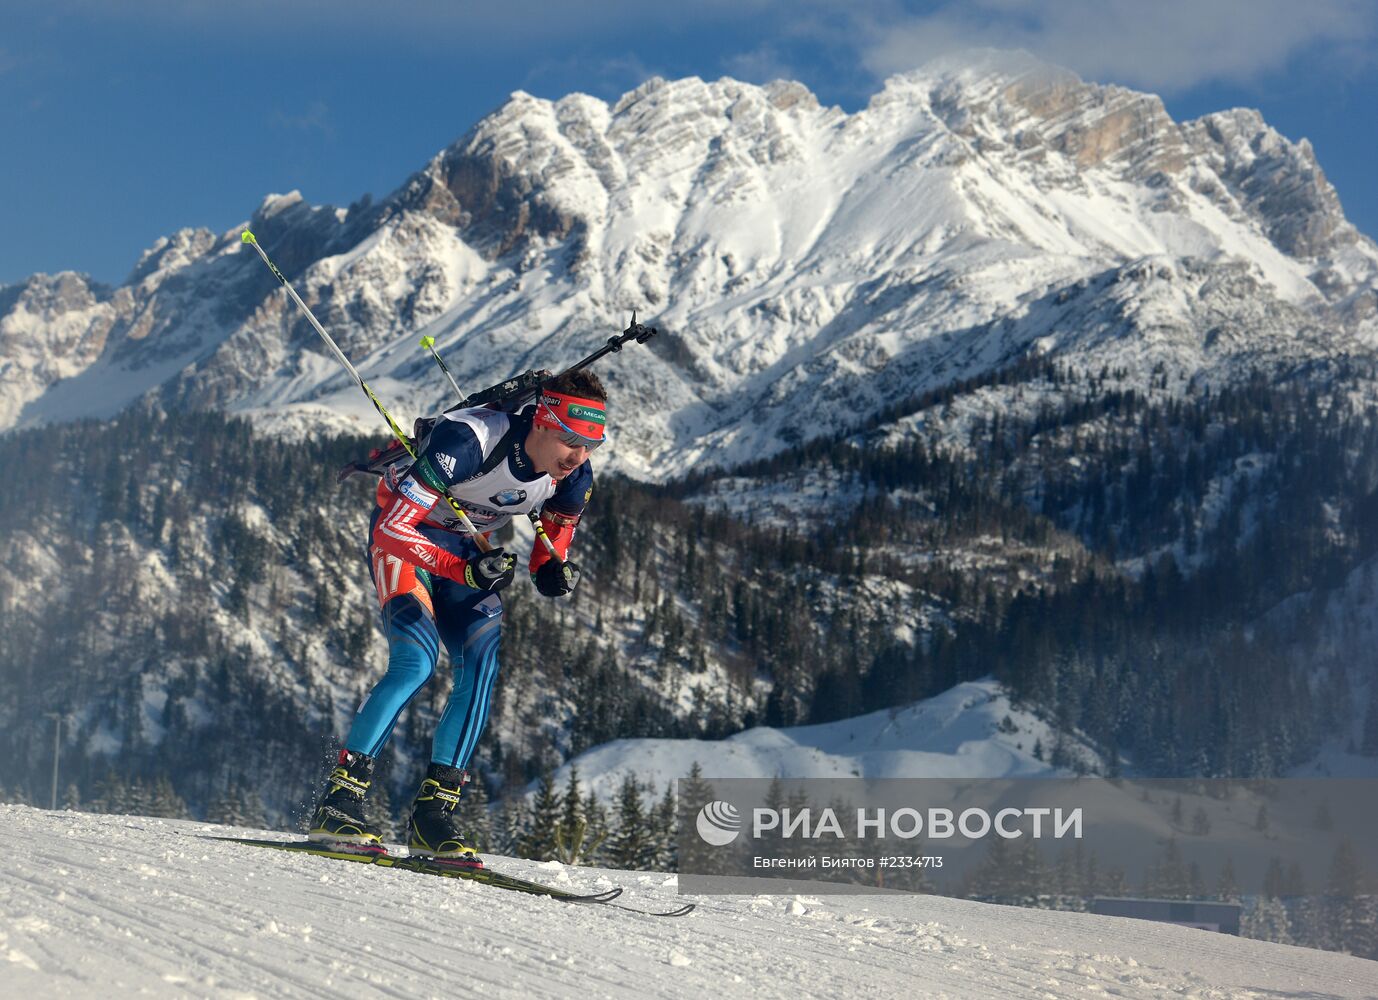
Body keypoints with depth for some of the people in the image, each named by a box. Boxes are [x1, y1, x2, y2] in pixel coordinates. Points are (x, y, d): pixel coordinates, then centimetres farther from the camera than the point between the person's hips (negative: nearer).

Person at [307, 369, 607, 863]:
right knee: (417, 659, -25)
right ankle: (339, 799, -20)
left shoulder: (574, 476, -16)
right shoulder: (468, 441, -35)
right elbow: (392, 530, -33)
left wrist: (553, 572, -22)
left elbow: (552, 545, 2)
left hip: (467, 549, 6)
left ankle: (434, 811, -8)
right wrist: (466, 570, -42)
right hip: (401, 536, -6)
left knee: (481, 669, -14)